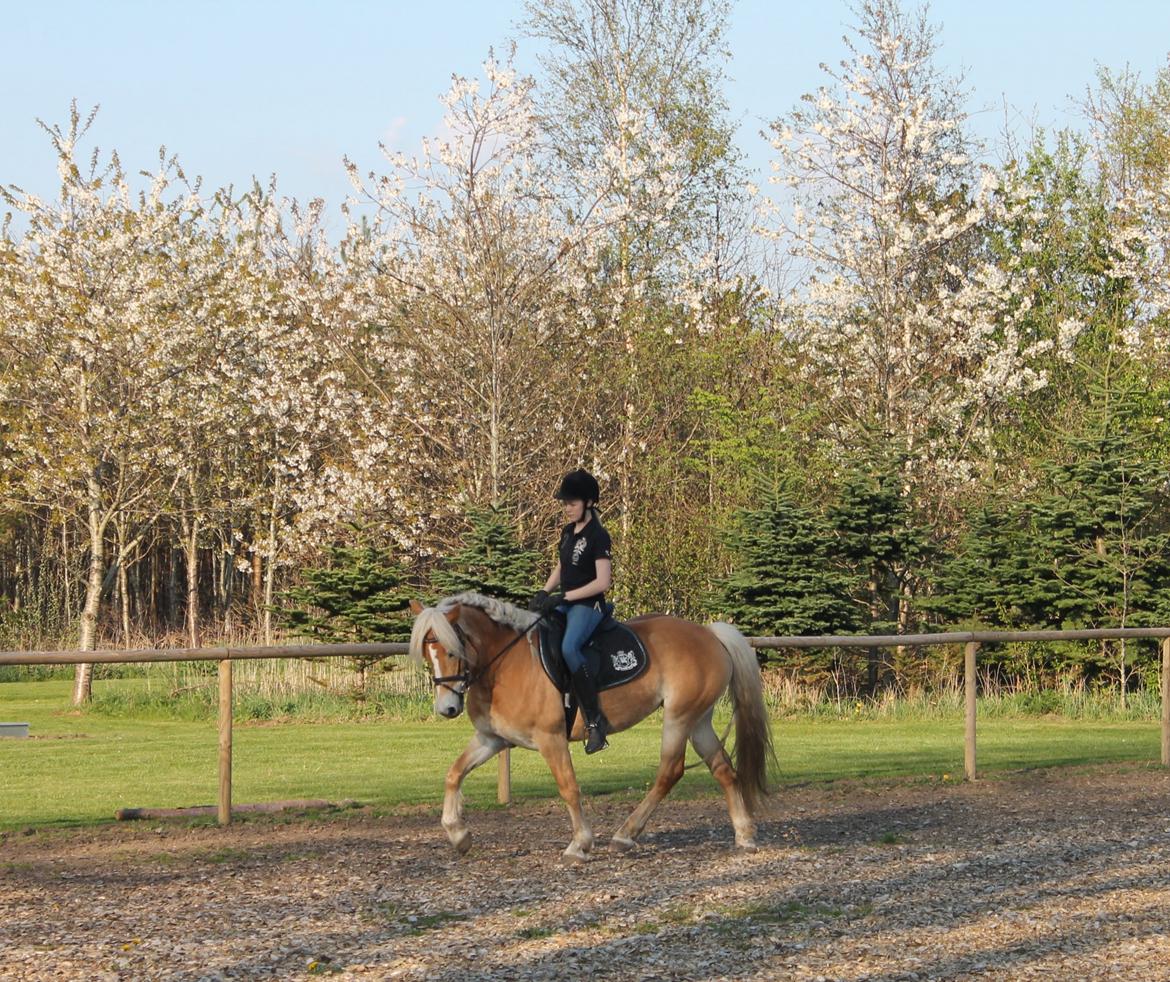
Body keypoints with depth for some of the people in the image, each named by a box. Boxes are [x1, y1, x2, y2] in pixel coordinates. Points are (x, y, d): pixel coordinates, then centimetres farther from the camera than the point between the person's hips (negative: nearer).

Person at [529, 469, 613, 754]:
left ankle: (595, 719, -31)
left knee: (569, 647, -34)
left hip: (588, 605, -9)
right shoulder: (568, 532, 13)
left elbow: (603, 582, -18)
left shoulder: (597, 536, -13)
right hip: (564, 603, 9)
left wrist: (564, 596, -19)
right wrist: (544, 593, 4)